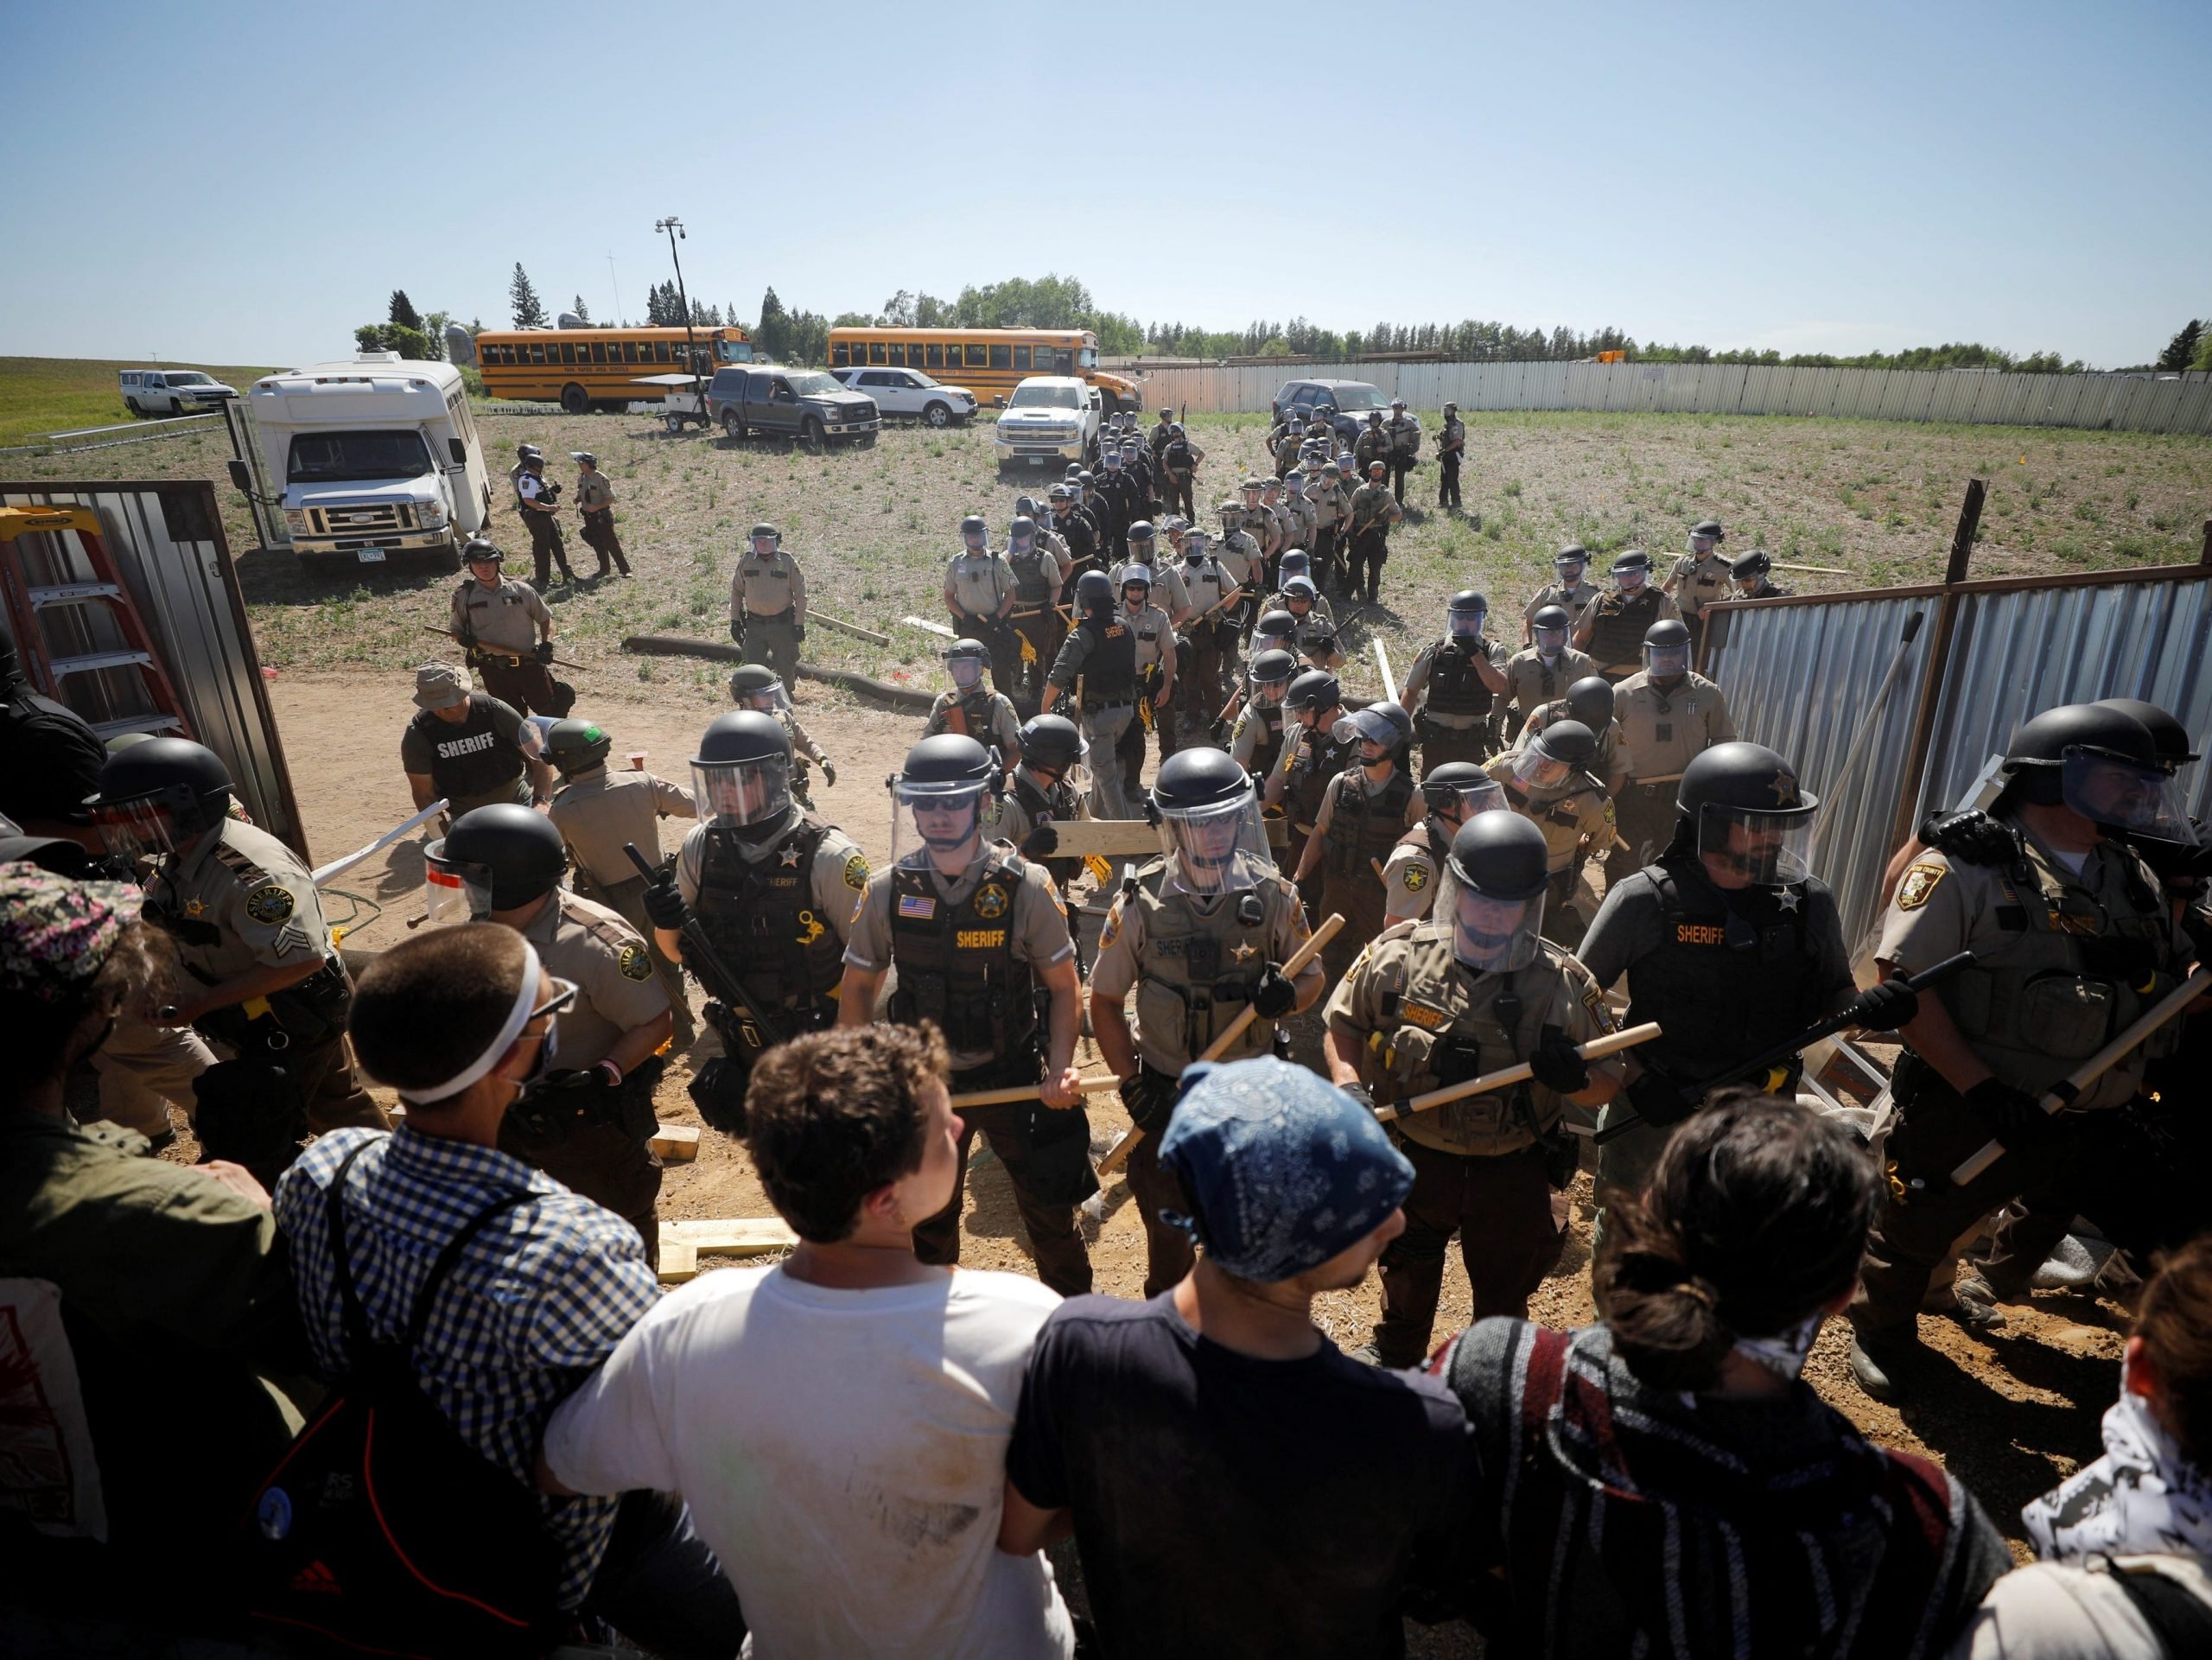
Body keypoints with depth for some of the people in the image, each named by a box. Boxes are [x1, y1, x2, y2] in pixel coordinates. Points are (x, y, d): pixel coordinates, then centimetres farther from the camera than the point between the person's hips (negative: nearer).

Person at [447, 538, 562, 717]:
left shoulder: (521, 590, -1)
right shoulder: (464, 596, 0)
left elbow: (545, 618, 9)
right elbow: (456, 630, 11)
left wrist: (547, 645, -8)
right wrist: (464, 639, -13)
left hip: (529, 663, 0)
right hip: (494, 670, 0)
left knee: (549, 710, 5)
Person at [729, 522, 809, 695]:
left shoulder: (788, 562, -6)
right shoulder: (745, 561, 1)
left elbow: (800, 595, -3)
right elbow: (736, 591, 10)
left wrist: (799, 624, -7)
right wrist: (735, 620, 6)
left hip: (782, 624, -2)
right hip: (754, 624, 2)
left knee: (785, 665, 8)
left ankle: (787, 696, 29)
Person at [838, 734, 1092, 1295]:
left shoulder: (1025, 886, -15)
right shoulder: (888, 890, -9)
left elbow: (1063, 986, -6)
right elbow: (857, 987, 2)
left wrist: (1061, 1065, -18)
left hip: (1016, 1078, -2)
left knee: (1049, 1210, 12)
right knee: (930, 1218, 21)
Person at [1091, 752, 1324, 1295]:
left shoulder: (1273, 895, -12)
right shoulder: (1141, 902, -14)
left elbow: (1311, 978, 1)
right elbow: (1105, 999, -6)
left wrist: (1287, 995, -23)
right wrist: (1131, 1082, -12)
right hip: (1166, 1097, -1)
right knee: (1168, 1228, 17)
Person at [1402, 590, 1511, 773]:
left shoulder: (1492, 651, -2)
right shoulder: (1433, 651, -2)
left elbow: (1499, 686, -19)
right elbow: (1411, 691, 5)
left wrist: (1474, 652, -21)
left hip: (1473, 742, 0)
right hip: (1435, 740, 0)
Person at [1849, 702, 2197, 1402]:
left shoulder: (2137, 880, 8)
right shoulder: (1967, 867, -15)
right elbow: (1902, 985, -20)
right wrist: (1980, 1087, -24)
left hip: (2093, 1126, 6)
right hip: (1968, 1114, -5)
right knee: (1914, 1234, 13)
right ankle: (1883, 1335, 39)